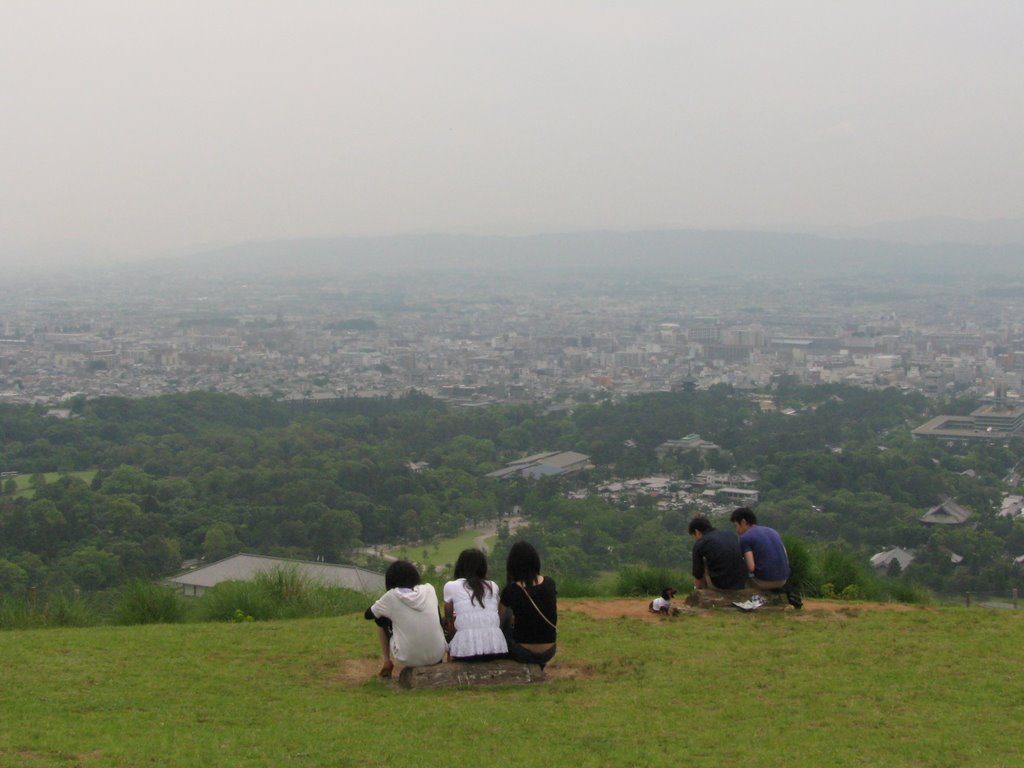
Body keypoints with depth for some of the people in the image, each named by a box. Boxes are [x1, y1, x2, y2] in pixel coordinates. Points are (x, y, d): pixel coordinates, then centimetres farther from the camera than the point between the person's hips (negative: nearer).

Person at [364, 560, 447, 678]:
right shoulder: (429, 590, -1)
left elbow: (369, 614, 10)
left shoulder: (391, 596, -9)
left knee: (380, 618, 20)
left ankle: (387, 662, 26)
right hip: (437, 656, 3)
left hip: (409, 660, -3)